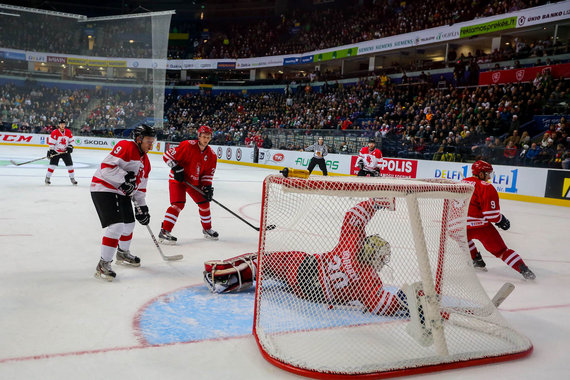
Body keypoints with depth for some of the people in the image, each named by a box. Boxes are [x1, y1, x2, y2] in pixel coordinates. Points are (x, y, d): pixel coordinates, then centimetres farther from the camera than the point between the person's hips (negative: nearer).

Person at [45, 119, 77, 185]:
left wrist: (70, 146, -2)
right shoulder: (54, 132, -14)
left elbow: (71, 140, 12)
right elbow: (51, 142, -12)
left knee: (70, 164, 2)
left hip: (65, 151, 4)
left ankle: (72, 178, 13)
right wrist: (51, 150, -15)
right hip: (56, 151, -3)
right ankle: (47, 178, 5)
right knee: (53, 164, -8)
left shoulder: (68, 132, 0)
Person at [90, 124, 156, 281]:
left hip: (122, 192, 10)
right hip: (104, 189, -10)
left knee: (129, 224, 20)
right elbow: (107, 166, -25)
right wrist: (125, 178, -27)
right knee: (116, 226, -18)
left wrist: (141, 207, 12)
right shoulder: (126, 146, -16)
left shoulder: (145, 161, 12)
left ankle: (123, 254, 45)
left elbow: (140, 187, 17)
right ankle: (103, 264, -8)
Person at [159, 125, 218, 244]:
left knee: (204, 202, 8)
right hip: (178, 179, -6)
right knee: (178, 204, -20)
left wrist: (207, 186, -10)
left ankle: (207, 229, 29)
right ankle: (164, 232, -15)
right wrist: (176, 169, -23)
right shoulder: (188, 145, -21)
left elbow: (208, 173, 4)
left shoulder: (212, 155, -4)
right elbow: (168, 155, -17)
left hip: (194, 182, 6)